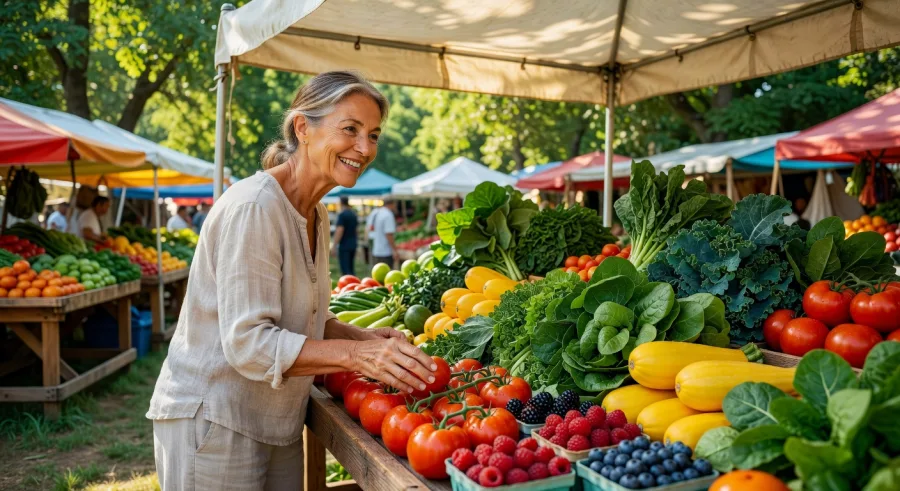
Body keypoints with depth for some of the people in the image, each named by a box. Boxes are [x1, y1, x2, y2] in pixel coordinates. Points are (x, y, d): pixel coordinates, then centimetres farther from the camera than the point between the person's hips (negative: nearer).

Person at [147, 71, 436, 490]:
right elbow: (248, 342, -25)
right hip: (213, 421, -8)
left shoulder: (317, 216, 7)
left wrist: (365, 337, -3)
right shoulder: (254, 206, -21)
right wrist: (355, 354, -30)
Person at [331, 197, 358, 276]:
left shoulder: (342, 214, -13)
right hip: (353, 245, 8)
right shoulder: (354, 214, 11)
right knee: (350, 268, 15)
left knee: (345, 270, -8)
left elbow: (340, 230, -19)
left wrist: (334, 245, -16)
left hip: (344, 245, -8)